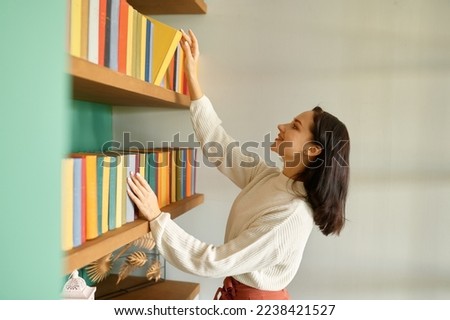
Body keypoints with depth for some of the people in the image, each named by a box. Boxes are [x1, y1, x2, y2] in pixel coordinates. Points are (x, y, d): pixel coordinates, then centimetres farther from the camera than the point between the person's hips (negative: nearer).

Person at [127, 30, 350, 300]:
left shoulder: (292, 215, -31)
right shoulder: (267, 177, -7)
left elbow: (213, 262, -30)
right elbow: (216, 141, -3)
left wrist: (156, 217, -29)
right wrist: (192, 78, -4)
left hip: (257, 299, -7)